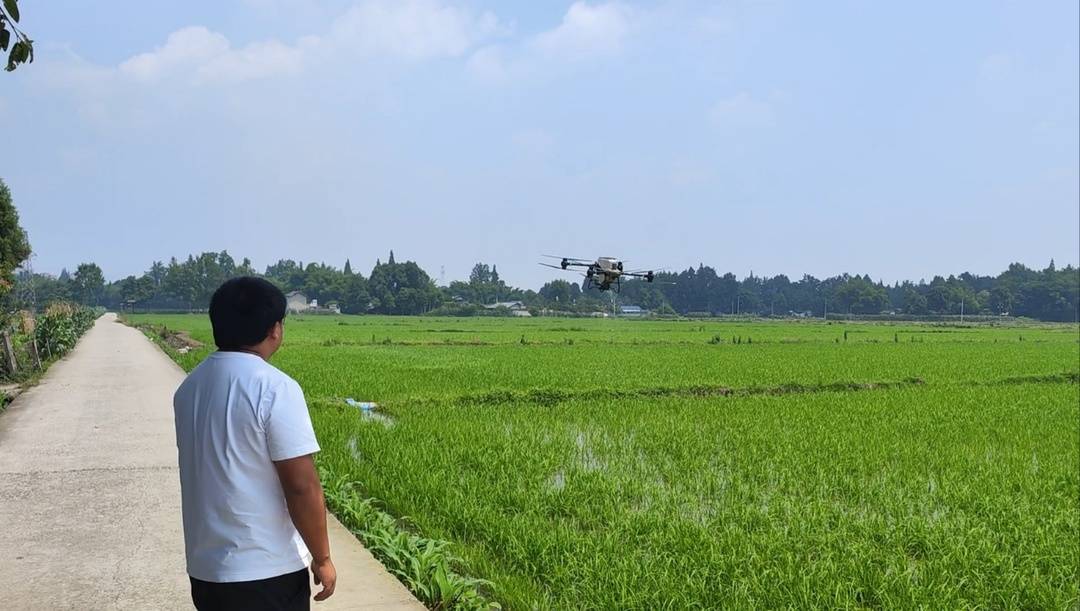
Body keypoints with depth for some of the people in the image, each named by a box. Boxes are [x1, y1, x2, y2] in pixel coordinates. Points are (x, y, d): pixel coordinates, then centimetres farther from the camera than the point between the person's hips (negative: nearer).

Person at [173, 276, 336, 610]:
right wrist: (322, 559, -9)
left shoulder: (190, 387, 4)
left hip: (204, 566, 7)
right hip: (267, 571, -7)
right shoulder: (275, 388, -19)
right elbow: (302, 486, -19)